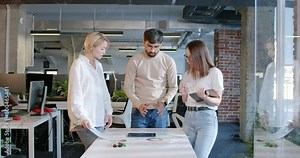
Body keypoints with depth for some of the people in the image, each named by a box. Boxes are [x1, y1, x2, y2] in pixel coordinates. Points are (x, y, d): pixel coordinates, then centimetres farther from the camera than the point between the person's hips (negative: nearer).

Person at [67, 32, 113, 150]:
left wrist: (108, 111, 11)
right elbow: (75, 94, -11)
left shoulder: (98, 65, 16)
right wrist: (82, 117, -18)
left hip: (99, 119, 7)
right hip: (85, 121, -7)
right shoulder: (79, 64, -7)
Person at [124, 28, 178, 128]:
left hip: (159, 111, 1)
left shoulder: (168, 61, -1)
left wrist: (164, 102, -15)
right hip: (139, 110, -1)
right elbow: (128, 86, -2)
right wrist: (138, 104, -15)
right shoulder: (135, 60, -3)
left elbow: (173, 87, 2)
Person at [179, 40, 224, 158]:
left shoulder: (214, 72, -5)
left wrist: (204, 97, -25)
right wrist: (184, 94, -2)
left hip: (206, 118, -5)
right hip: (188, 117, 6)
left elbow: (218, 101, -6)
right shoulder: (187, 74, 13)